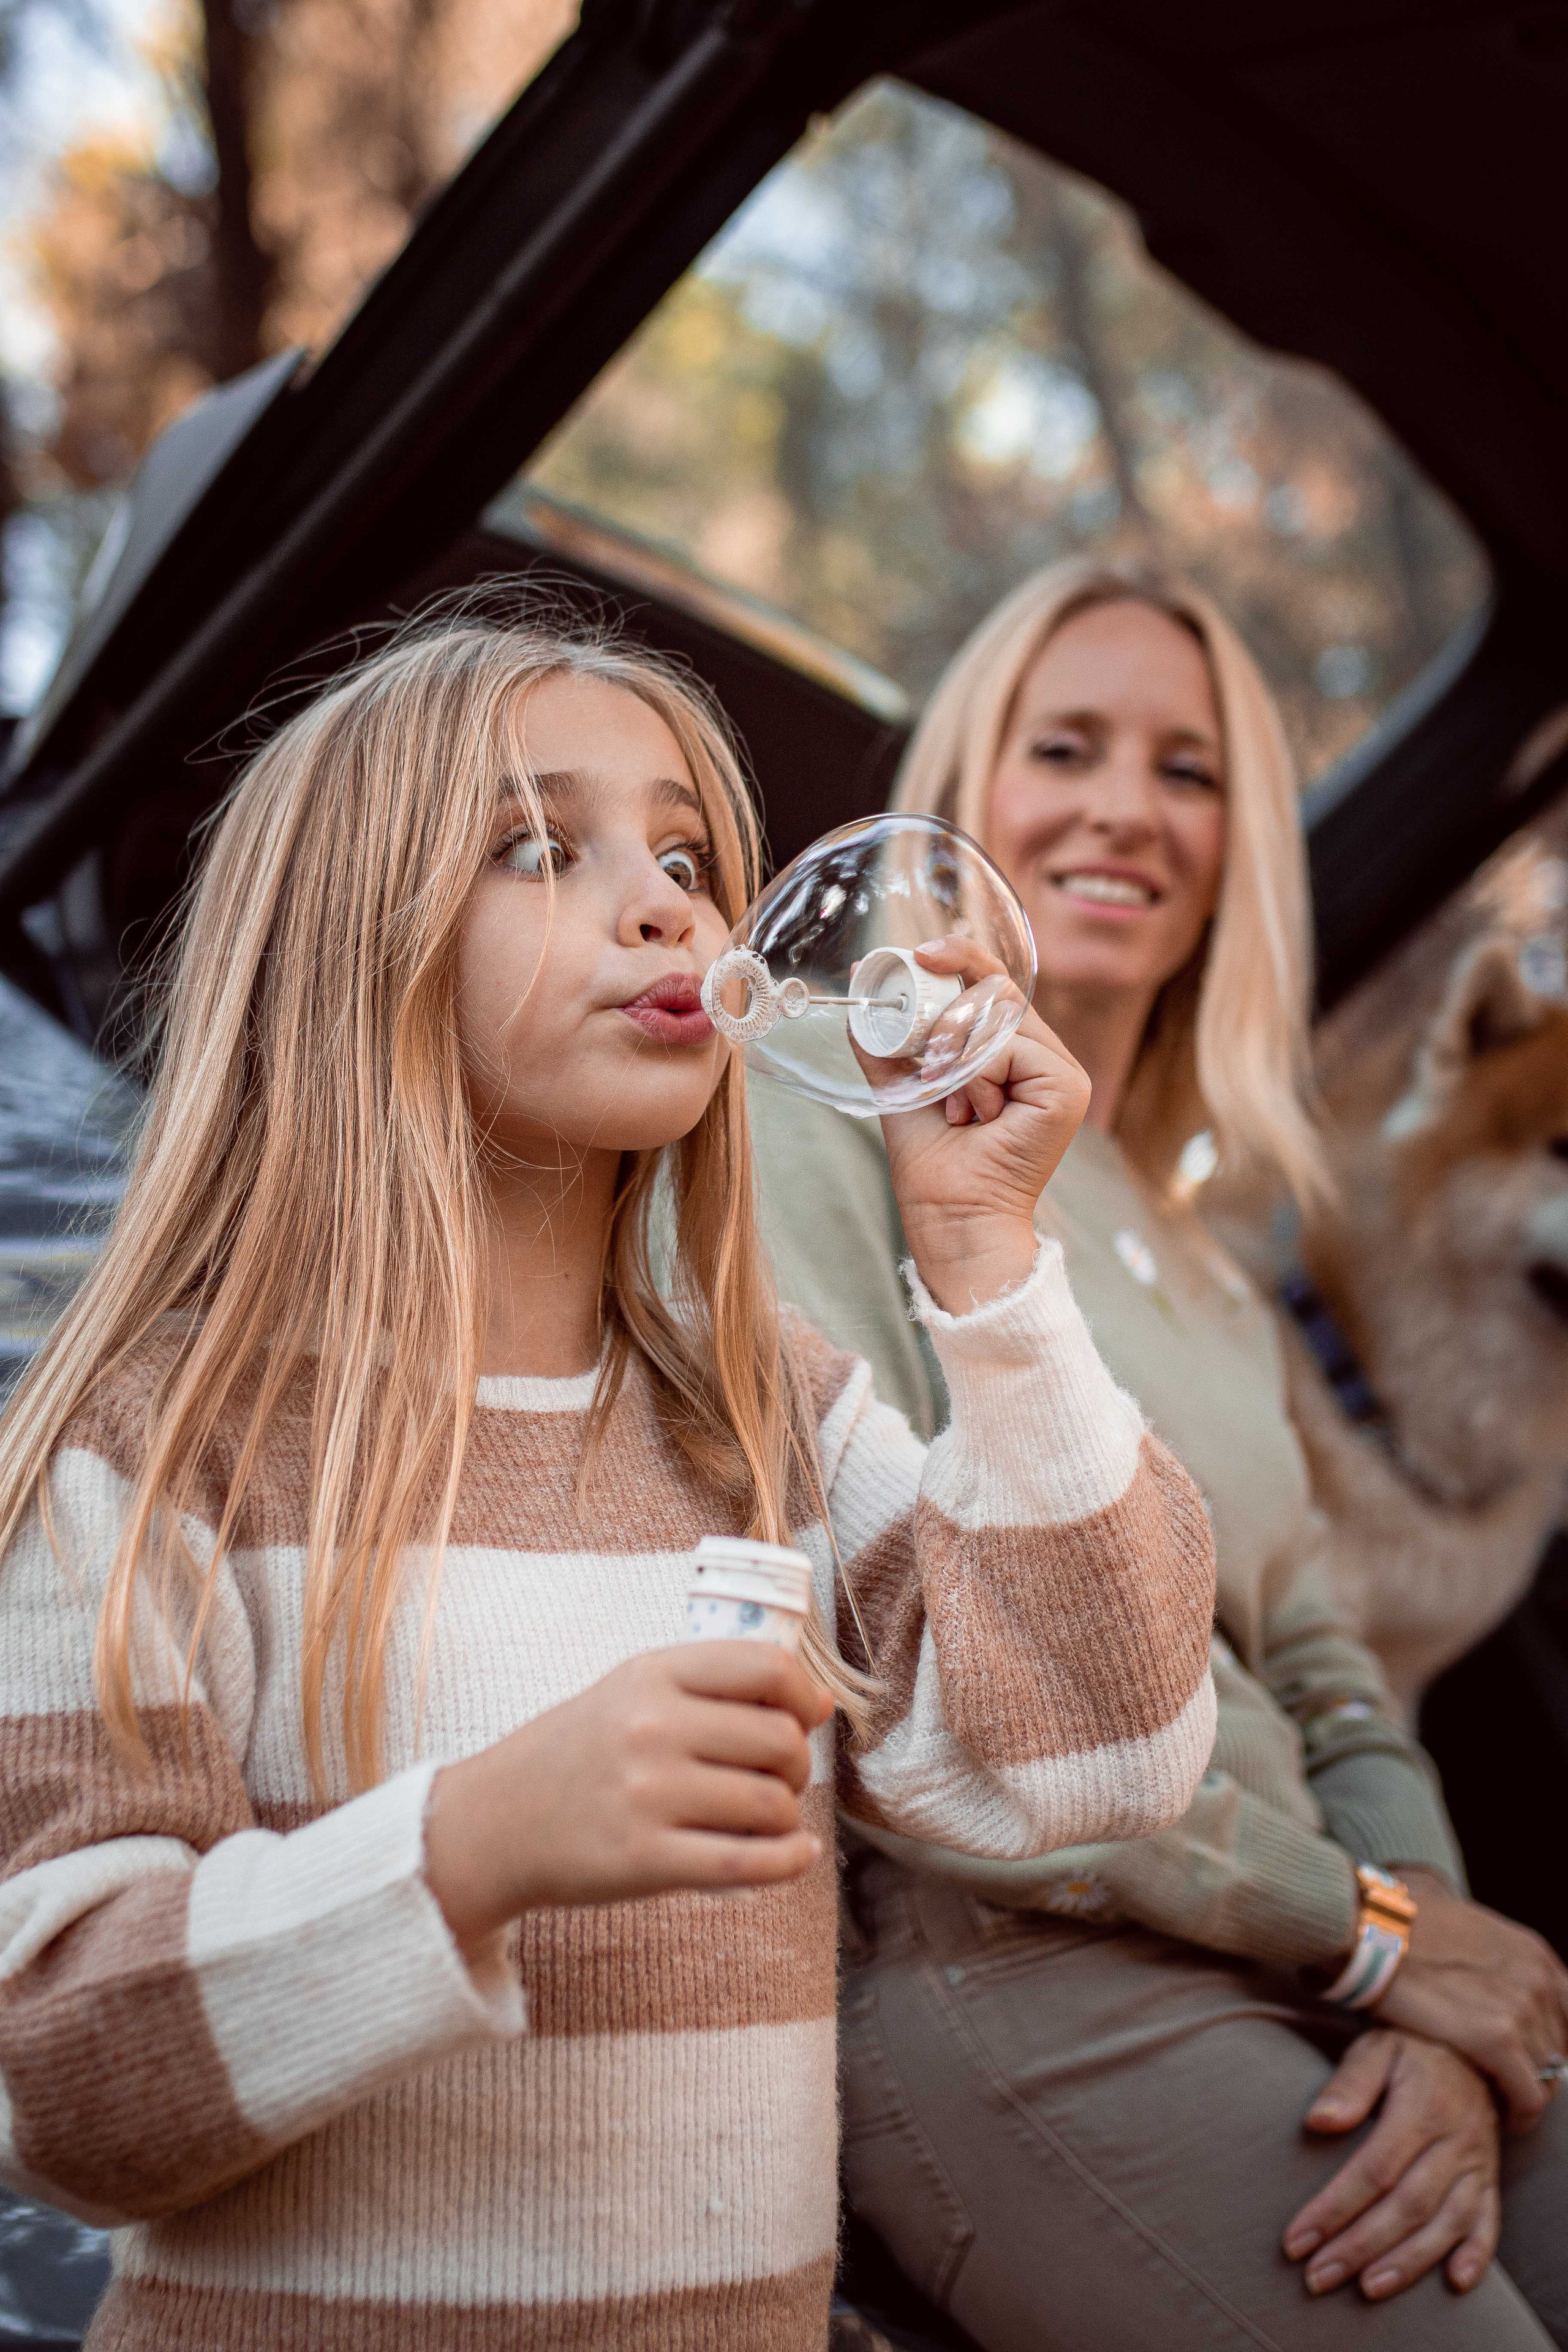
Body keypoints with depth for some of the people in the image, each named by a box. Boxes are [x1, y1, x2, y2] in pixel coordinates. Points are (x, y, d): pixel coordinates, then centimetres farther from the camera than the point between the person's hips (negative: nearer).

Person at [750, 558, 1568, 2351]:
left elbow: (1324, 1684, 15)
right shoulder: (829, 1116, -3)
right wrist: (1368, 1930, -7)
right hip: (1006, 1984, -7)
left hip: (1300, 2001, 7)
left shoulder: (1198, 1271, 20)